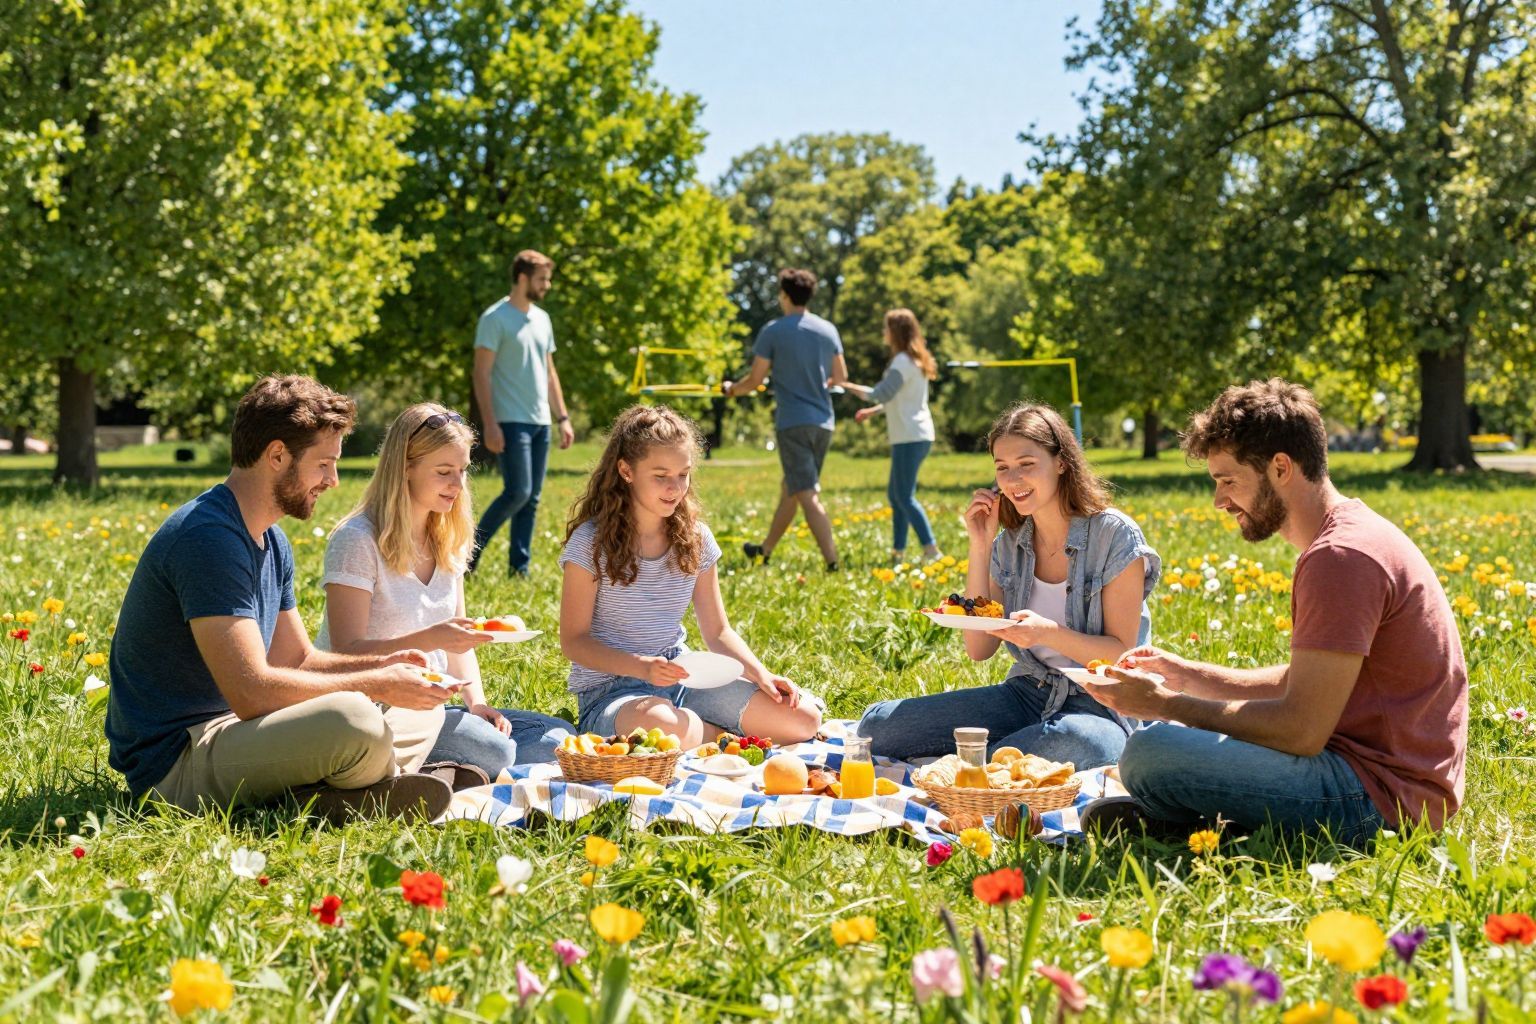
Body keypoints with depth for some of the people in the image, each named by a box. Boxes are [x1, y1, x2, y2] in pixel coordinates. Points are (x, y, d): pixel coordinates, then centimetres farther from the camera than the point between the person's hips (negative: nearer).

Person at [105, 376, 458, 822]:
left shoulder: (272, 542, 13)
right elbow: (251, 692, -27)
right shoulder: (208, 537, -21)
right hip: (176, 762, -11)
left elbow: (297, 659, 19)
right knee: (351, 719, -35)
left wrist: (380, 664, -1)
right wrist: (376, 684, -17)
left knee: (423, 710, 11)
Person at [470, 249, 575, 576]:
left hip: (540, 423, 7)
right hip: (511, 422, -7)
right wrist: (490, 424, -18)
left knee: (532, 499, 6)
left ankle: (519, 567, 10)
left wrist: (562, 417, 16)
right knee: (517, 492, -14)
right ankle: (472, 548, 1)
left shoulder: (541, 319, 15)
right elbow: (481, 374, -11)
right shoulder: (495, 318, -8)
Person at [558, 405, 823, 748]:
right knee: (665, 726, -42)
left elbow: (718, 632, 10)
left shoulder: (695, 539, 5)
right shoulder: (590, 543, -10)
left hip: (682, 681, 5)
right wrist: (643, 667, -26)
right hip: (609, 692, -5)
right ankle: (728, 736, -9)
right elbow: (574, 641, -10)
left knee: (803, 717, -12)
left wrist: (760, 674, -9)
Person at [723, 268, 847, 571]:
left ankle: (832, 562, -16)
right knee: (790, 489, 18)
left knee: (807, 495, -7)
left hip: (792, 423, -6)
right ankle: (765, 550, 32)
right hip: (823, 421, 6)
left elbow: (755, 380, -4)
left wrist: (731, 389, 15)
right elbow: (841, 378, 10)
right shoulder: (828, 330, 6)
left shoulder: (773, 331, -7)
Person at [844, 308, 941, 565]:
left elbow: (882, 394, -23)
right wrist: (873, 411, 22)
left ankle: (931, 550, -15)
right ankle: (898, 552, 16)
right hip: (917, 436, 10)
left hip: (910, 438, -10)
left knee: (904, 496, -9)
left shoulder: (903, 361, -14)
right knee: (894, 494, 14)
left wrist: (847, 385, -17)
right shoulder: (915, 360, 17)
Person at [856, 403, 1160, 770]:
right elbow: (979, 649, 1)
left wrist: (1049, 633, -27)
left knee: (1072, 742, -45)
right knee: (879, 725, -13)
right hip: (1027, 694, 4)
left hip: (1099, 706, -4)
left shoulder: (1114, 535, -9)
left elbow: (1123, 653, -10)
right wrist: (980, 547, -3)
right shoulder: (1010, 543, 7)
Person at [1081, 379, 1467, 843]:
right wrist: (1187, 676, 10)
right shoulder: (1350, 535, 14)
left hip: (1380, 792, -11)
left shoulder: (1340, 557, -21)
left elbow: (1302, 730, -23)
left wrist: (1164, 704, -14)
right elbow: (1298, 685, 19)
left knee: (1152, 753, -25)